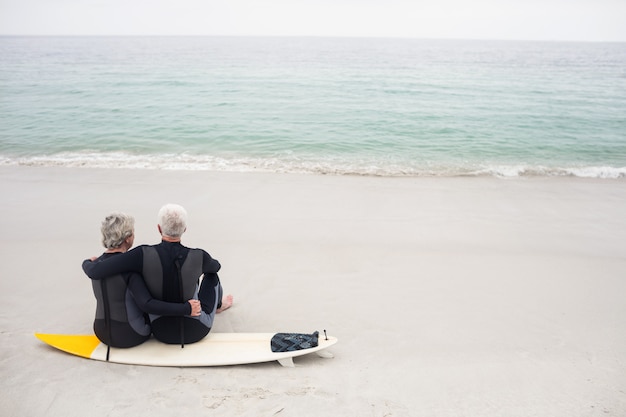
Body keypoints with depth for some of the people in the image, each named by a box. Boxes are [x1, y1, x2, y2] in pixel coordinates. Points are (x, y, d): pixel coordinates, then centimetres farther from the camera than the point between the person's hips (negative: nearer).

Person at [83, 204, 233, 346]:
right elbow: (216, 266, 4)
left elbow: (95, 272, -26)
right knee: (211, 274, 24)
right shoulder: (199, 256, -21)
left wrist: (87, 263, -1)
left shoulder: (143, 255, -24)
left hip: (162, 332, 1)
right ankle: (218, 305, 56)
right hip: (195, 331, -1)